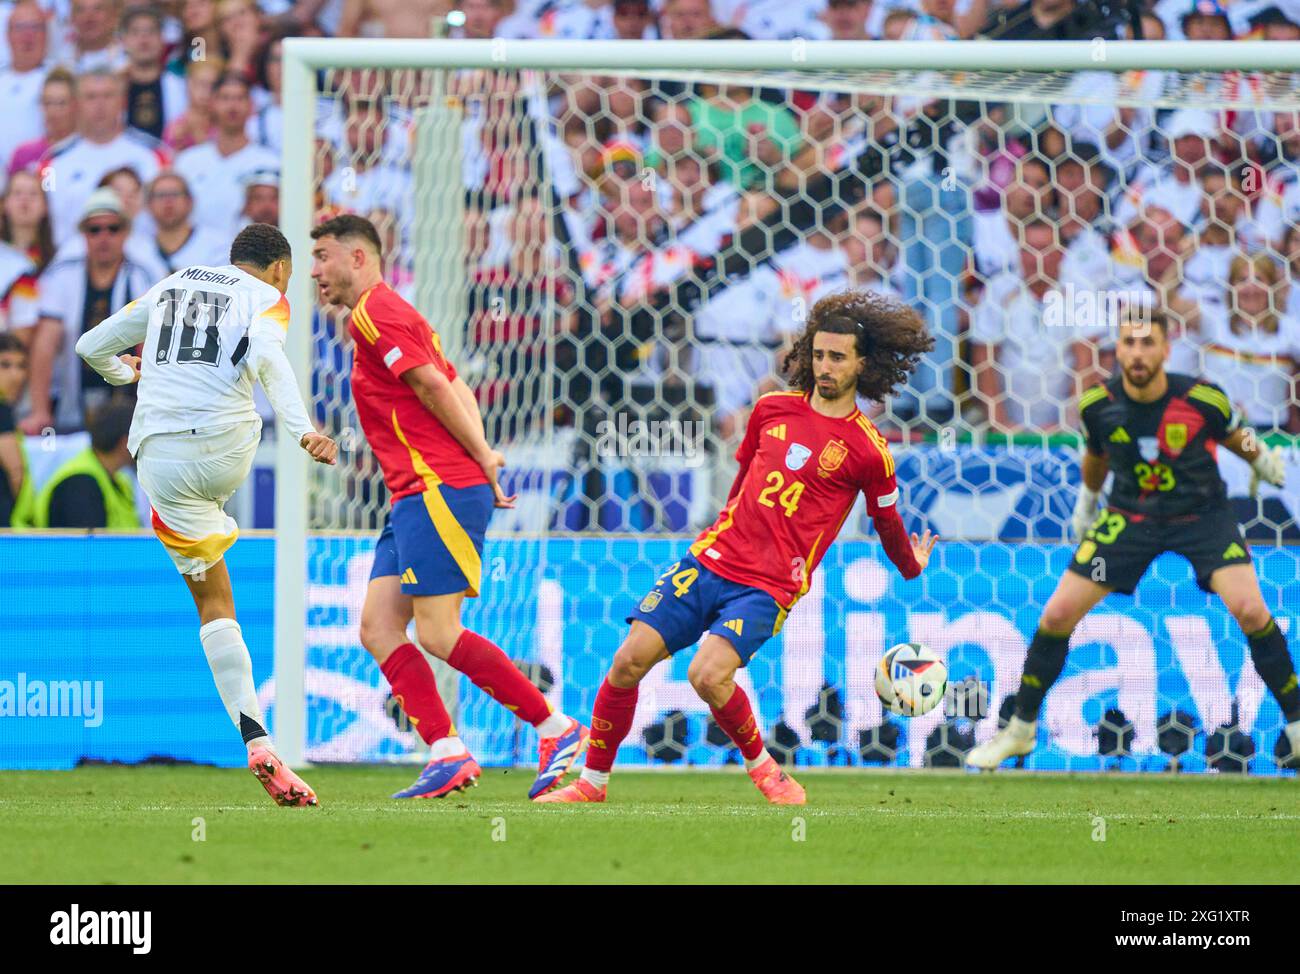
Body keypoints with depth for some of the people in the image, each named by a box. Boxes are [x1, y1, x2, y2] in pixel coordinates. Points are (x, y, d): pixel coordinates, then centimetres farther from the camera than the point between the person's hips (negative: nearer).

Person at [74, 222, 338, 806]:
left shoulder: (170, 287, 22)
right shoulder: (266, 299, 8)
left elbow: (91, 346, 29)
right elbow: (264, 356, -16)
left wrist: (123, 373, 52)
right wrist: (302, 432, -27)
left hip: (161, 459, 4)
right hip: (226, 451, -4)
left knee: (214, 604, 7)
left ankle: (257, 741, -3)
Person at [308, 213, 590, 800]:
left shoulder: (375, 312, -8)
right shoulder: (386, 314, 24)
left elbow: (433, 385, -17)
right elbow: (457, 388, 19)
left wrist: (479, 458, -11)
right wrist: (480, 453, 6)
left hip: (440, 489, -10)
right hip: (415, 496, 10)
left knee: (439, 635, -11)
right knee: (378, 626, 1)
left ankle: (557, 729, -6)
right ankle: (447, 755, -5)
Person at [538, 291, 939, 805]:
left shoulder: (867, 450, -4)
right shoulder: (772, 409, 9)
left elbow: (887, 523, 15)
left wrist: (912, 566, 29)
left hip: (767, 587, -4)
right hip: (708, 562, 4)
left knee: (708, 675, -27)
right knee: (629, 660, -8)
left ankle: (762, 766, -1)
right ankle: (592, 781, 6)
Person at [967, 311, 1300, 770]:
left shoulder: (1203, 399, -20)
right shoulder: (1098, 405, -14)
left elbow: (1232, 436, 5)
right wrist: (1086, 502, 22)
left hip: (1202, 514, -2)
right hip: (1128, 517, 2)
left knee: (1251, 611, -22)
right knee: (1057, 616, -5)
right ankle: (1020, 730, 15)